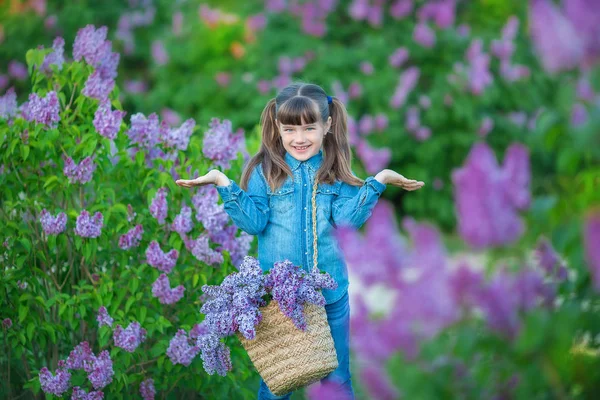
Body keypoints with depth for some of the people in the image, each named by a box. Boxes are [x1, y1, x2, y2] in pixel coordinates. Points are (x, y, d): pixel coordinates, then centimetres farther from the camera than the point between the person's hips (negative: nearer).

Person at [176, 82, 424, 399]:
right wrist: (224, 184, -16)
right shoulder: (265, 171, -3)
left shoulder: (334, 172, 1)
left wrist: (378, 182, -14)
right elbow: (253, 222, -9)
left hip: (330, 289, 1)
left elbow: (347, 218, -8)